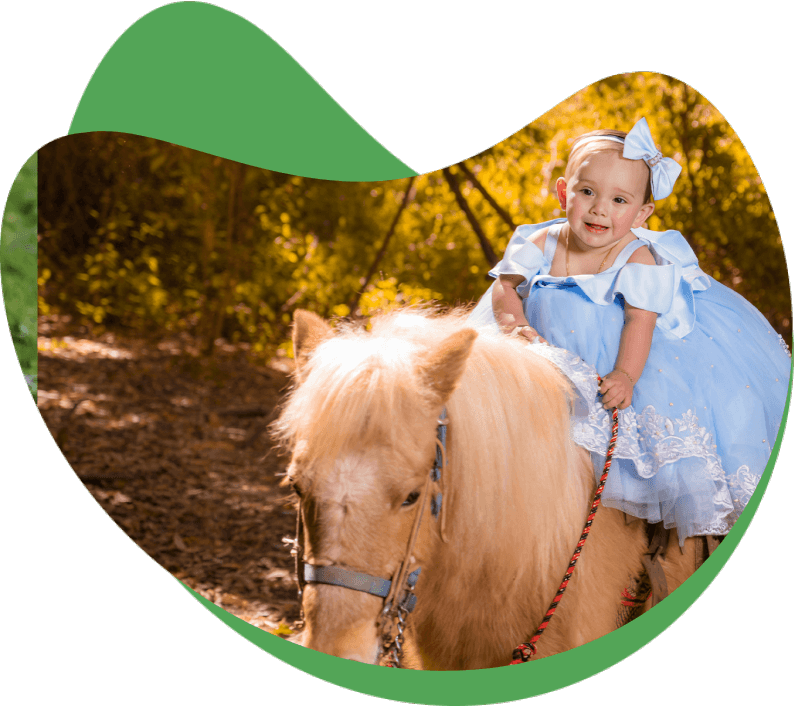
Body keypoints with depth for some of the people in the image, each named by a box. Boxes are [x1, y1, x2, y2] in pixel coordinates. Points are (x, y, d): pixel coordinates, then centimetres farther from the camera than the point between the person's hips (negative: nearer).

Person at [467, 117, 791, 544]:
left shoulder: (638, 258, -20)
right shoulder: (543, 244, -10)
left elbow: (640, 320, -26)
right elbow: (506, 286, -6)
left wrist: (626, 375, -39)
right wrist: (515, 324, -26)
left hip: (618, 359, -3)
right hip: (548, 350, 4)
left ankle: (695, 506, 3)